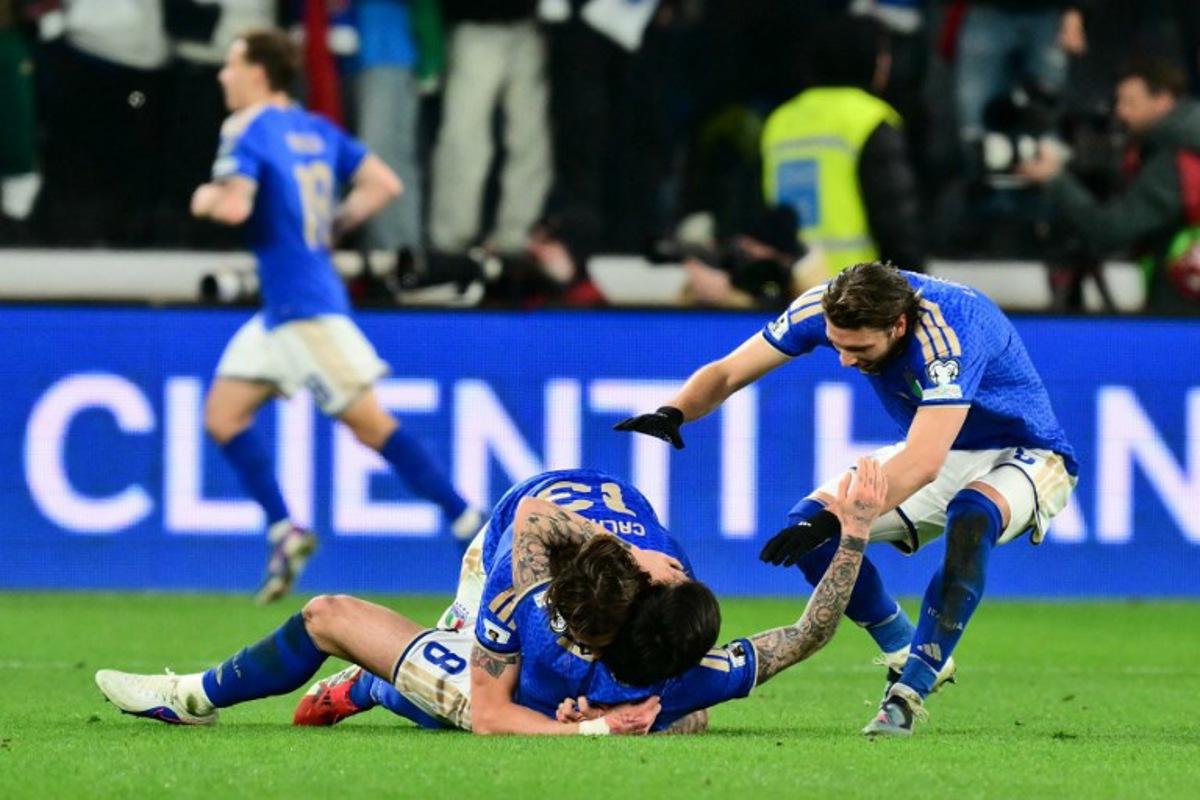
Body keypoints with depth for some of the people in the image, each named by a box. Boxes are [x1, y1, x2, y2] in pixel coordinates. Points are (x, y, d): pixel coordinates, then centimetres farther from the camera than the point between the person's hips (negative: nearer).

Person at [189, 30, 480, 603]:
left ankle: (469, 524, -5)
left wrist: (205, 200, -4)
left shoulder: (247, 131, -11)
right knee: (223, 413, 8)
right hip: (281, 311, 9)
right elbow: (384, 185, 11)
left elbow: (235, 206, -25)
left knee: (370, 424, -6)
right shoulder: (316, 131, 13)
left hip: (306, 308, -9)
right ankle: (284, 531, 4)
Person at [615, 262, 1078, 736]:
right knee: (806, 527, -11)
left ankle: (908, 693, -34)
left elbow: (922, 465, -47)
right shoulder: (826, 309, -18)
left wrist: (833, 520, -55)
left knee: (969, 517, -40)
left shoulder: (946, 335, -38)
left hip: (1027, 457, -7)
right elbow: (728, 372, -12)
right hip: (939, 451, 7)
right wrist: (673, 412, -34)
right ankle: (905, 656, 7)